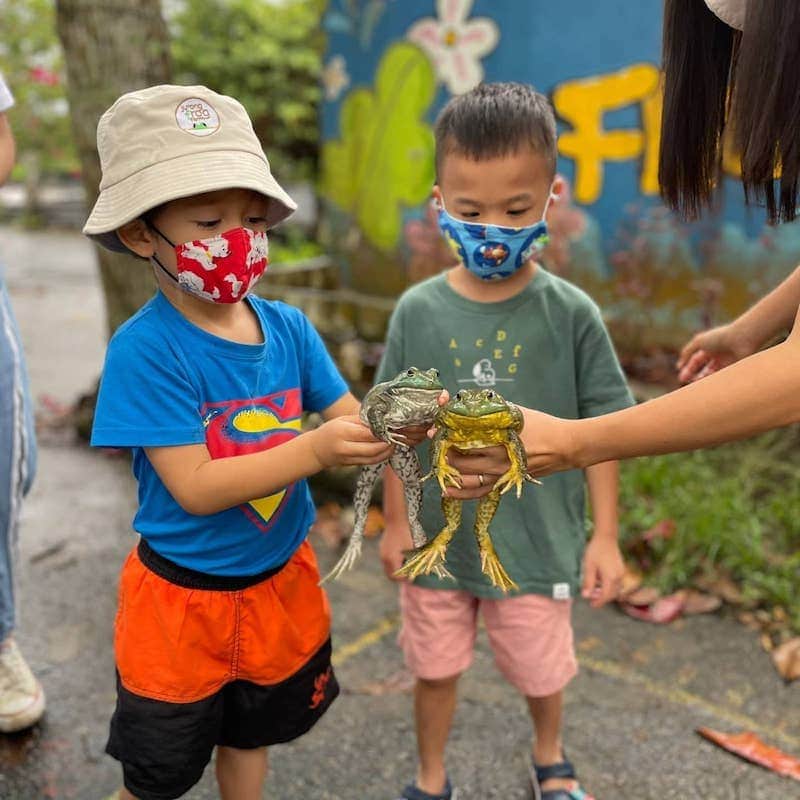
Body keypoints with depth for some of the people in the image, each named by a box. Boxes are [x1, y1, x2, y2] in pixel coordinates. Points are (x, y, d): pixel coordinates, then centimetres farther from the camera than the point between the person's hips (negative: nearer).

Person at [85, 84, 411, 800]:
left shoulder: (289, 329, -8)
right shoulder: (144, 350, -23)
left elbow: (351, 423, -9)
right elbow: (195, 487, -28)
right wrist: (313, 451, -38)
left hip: (280, 580, 4)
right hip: (182, 598, -4)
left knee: (252, 737, 30)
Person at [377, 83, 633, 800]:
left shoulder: (571, 314, -14)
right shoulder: (418, 311, -10)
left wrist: (605, 534, -6)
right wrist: (396, 522, 2)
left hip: (536, 540, -1)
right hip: (436, 537, 1)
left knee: (541, 669, 21)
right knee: (435, 667, 20)